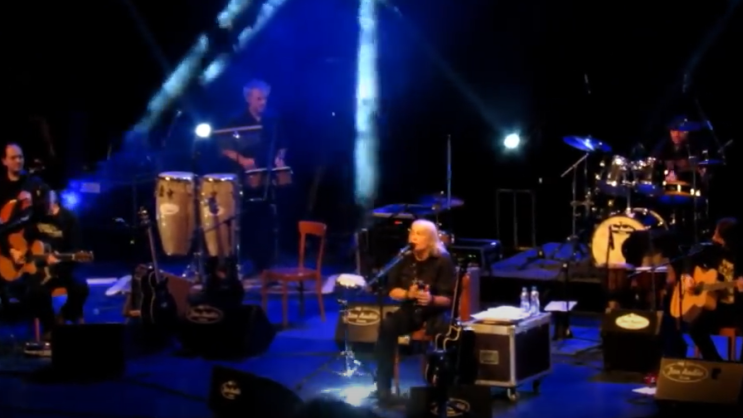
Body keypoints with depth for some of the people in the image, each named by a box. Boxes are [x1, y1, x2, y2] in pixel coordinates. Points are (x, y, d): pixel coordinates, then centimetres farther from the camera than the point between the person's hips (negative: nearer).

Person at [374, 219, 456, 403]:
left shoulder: (443, 261, -10)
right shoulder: (405, 259, 3)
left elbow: (450, 298, -12)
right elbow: (392, 291, 6)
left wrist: (432, 299, -32)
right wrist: (408, 294, -15)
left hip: (435, 312, -4)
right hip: (410, 310, 4)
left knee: (442, 331, -38)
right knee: (386, 327, -27)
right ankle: (384, 387, -20)